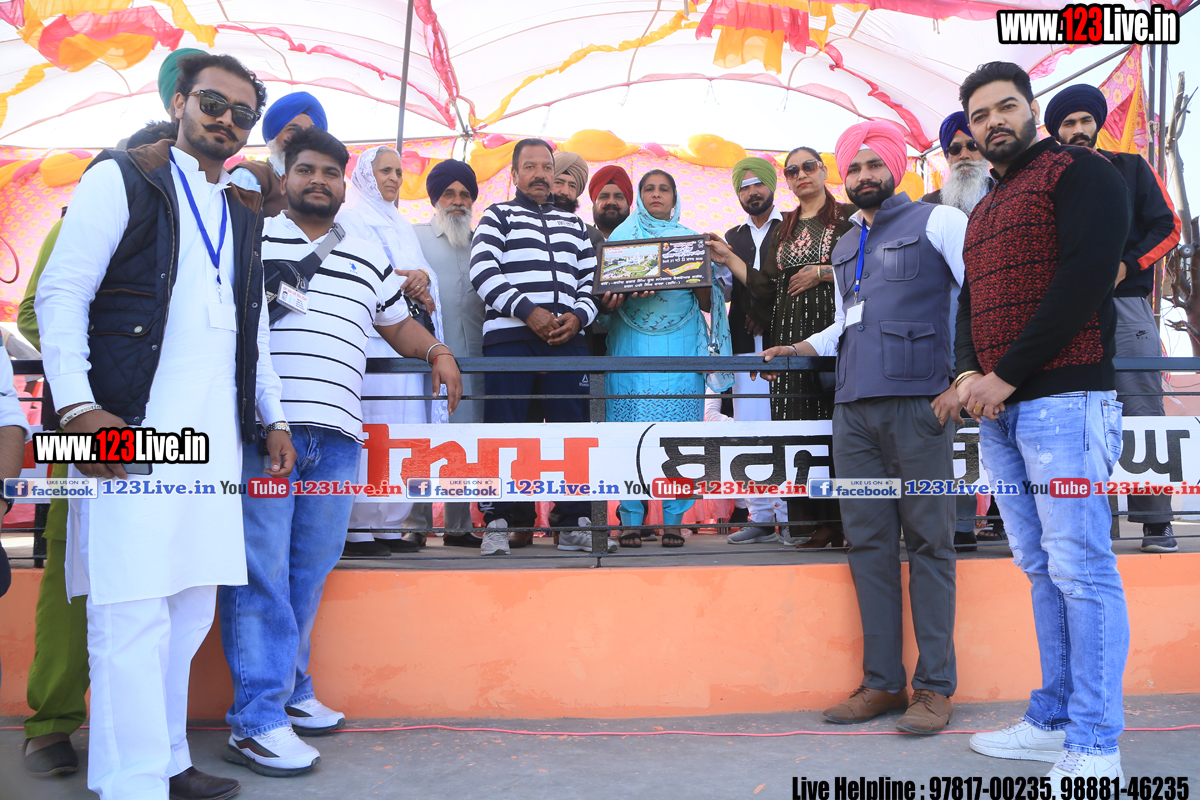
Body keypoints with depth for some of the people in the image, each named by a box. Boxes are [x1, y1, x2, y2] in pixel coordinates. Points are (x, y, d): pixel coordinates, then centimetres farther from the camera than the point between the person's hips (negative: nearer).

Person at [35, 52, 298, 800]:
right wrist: (78, 406, -13)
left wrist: (272, 418, 20)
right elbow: (60, 295, -3)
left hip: (216, 436, 6)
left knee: (191, 605, 11)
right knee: (132, 610, -6)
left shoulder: (245, 212, 21)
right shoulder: (121, 179, 4)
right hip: (130, 429, -6)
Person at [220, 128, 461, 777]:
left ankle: (289, 691, 22)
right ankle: (256, 720, -1)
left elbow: (398, 324, 30)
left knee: (310, 571, 8)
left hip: (336, 434, 4)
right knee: (259, 570, -6)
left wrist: (436, 349, 12)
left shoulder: (369, 257, 23)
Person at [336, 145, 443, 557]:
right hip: (366, 335, -6)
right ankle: (357, 530, -12)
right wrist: (408, 284, -7)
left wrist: (422, 278, -4)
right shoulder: (347, 218, 10)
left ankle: (391, 526, 1)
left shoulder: (403, 225, 29)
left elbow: (423, 271, 19)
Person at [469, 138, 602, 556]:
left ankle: (574, 523, 4)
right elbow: (483, 271, -2)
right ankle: (500, 522, 2)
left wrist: (578, 315, -3)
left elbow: (592, 279, 18)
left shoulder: (573, 224, 25)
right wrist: (527, 311, -13)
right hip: (508, 336, -3)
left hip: (567, 337, 3)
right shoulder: (497, 216, 14)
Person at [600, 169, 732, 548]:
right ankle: (631, 520, 0)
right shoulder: (622, 236, 16)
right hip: (632, 343, 0)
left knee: (678, 426, -6)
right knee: (630, 425, -7)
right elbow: (605, 292, 7)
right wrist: (610, 301, -16)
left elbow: (707, 302, 11)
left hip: (680, 344, 1)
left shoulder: (691, 239, 18)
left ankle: (673, 520, 0)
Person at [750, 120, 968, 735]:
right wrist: (798, 349, 16)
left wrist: (964, 381, -8)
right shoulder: (844, 248, 24)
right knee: (868, 544, 5)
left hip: (917, 404, -6)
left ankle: (935, 685, 7)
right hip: (853, 409, 6)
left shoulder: (937, 222, 6)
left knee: (927, 543, -2)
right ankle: (881, 682, 13)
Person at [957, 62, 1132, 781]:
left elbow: (1085, 280, -12)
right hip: (1000, 411, 8)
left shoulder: (1080, 173, 1)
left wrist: (1007, 376, -13)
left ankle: (1095, 747, 3)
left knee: (1081, 572, -5)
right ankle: (1054, 722, 20)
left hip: (1064, 400, -8)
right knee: (1042, 571, 11)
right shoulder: (983, 211, 24)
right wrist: (970, 375, 2)